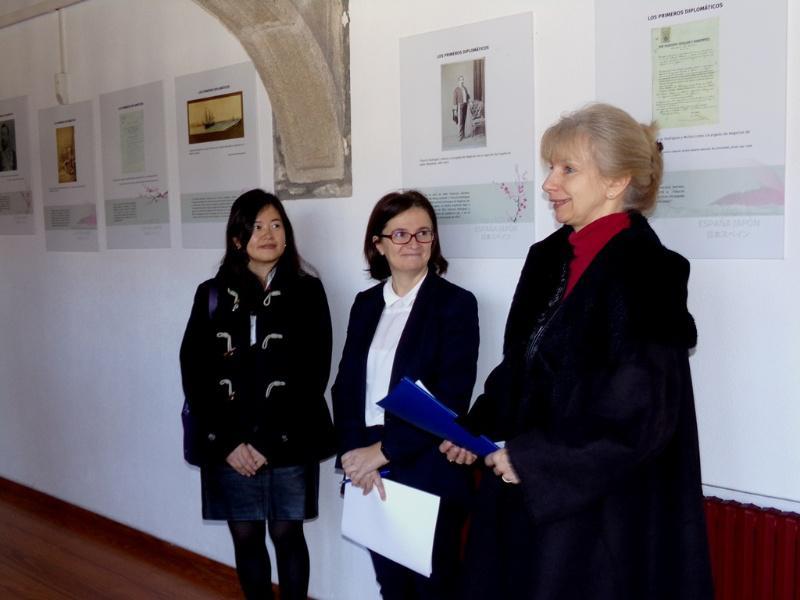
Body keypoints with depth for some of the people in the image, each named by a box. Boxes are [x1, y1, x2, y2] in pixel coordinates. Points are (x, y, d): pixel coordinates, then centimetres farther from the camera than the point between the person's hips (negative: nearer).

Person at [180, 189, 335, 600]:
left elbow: (314, 375, -8)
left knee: (287, 536, 10)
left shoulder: (307, 292, -3)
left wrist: (270, 442, -13)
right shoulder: (212, 295, 4)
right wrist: (227, 441, -10)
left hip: (290, 444, -2)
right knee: (246, 538, 11)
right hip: (230, 445, 2)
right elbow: (194, 374, -1)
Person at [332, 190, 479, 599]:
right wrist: (353, 452, -10)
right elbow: (346, 385, 6)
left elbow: (451, 398, -14)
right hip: (370, 471, 5)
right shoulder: (366, 303, 9)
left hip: (428, 474, -4)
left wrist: (383, 451, -15)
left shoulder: (456, 303, -7)